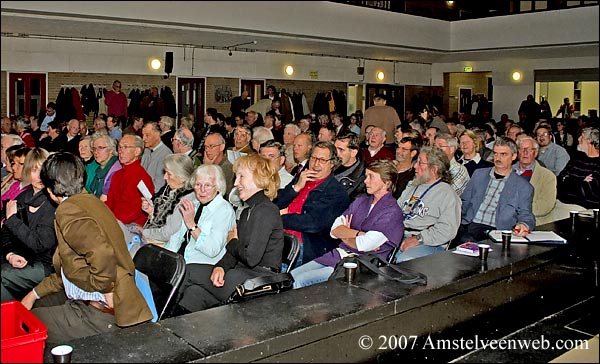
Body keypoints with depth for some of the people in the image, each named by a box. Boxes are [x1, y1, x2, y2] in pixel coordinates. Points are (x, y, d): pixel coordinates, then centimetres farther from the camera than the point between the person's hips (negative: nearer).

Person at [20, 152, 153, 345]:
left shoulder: (69, 210, -17)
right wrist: (35, 294, 21)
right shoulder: (88, 201, 14)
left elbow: (102, 255, -35)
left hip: (103, 314, -10)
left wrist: (106, 291, -20)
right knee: (36, 305, 24)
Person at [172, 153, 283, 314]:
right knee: (196, 293, -15)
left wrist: (232, 242, 0)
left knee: (190, 272, -12)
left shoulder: (266, 211, -13)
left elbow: (251, 258, -20)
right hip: (242, 274, 8)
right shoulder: (247, 212, 20)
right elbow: (233, 253, 13)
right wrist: (221, 266, -9)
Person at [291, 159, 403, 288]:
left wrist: (345, 234, 0)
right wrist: (359, 234, -11)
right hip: (337, 256, 7)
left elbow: (364, 245, -20)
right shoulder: (361, 202, 15)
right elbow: (334, 230, 5)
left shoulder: (392, 212, -9)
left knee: (300, 282, -19)